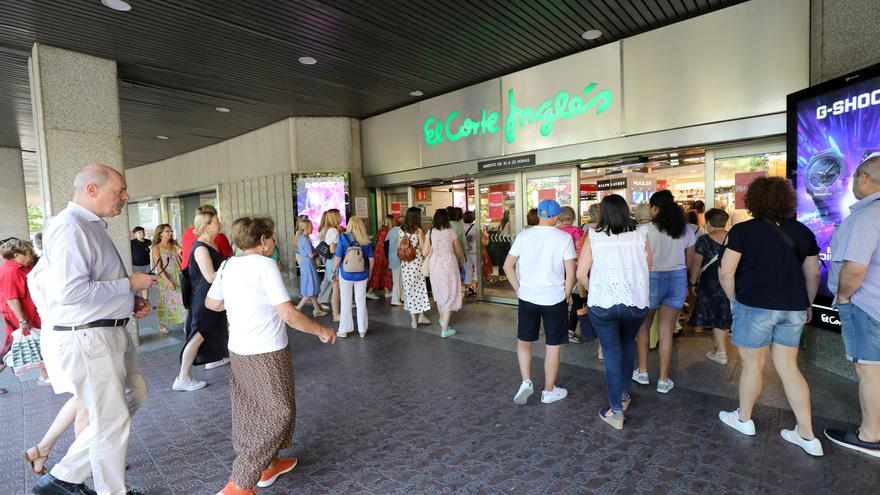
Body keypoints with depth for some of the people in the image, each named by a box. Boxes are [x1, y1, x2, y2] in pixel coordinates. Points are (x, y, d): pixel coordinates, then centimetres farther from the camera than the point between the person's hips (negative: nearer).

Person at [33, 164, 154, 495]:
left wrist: (132, 302, 7)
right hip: (87, 338, -10)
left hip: (111, 331, 10)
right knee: (112, 419, 5)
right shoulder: (70, 227, -18)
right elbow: (70, 290, -27)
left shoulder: (92, 226, 13)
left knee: (135, 396, 20)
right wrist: (130, 284, -18)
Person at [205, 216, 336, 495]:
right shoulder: (265, 265, -18)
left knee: (252, 410, 20)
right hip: (266, 354, -8)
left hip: (237, 351, 9)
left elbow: (211, 303, 17)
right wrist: (321, 331, -10)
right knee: (277, 414, 5)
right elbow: (289, 314, -22)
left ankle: (268, 464, 37)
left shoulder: (228, 266, 5)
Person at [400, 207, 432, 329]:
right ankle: (421, 316, 17)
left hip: (405, 264, 4)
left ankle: (413, 320, 14)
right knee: (420, 288, 10)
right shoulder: (418, 230, -9)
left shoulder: (402, 231, 3)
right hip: (417, 262, -4)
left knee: (409, 289, 8)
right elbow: (423, 248, -7)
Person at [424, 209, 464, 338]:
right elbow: (459, 252, 3)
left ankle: (442, 319, 44)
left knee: (439, 292, 23)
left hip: (435, 265, 3)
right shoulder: (451, 232, -7)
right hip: (449, 265, -3)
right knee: (449, 295, 4)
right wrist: (460, 260, 23)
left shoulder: (430, 232, -2)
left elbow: (424, 252, -1)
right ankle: (445, 329, 4)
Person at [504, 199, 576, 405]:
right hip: (555, 299, -1)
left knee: (523, 340, 20)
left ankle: (526, 382, 12)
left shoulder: (523, 235, -2)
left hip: (527, 298, 2)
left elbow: (507, 266, -2)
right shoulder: (564, 238, -8)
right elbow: (571, 273, -9)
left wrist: (518, 289, 8)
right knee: (553, 345, 12)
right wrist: (565, 295, 5)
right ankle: (548, 391, 24)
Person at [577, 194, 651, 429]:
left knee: (612, 352, 8)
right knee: (628, 344, 25)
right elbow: (648, 267, 8)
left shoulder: (593, 238, -7)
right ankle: (624, 394, 37)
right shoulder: (640, 236, -2)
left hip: (603, 303, -2)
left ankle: (616, 411, 12)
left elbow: (581, 273, -8)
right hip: (637, 302, 3)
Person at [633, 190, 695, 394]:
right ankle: (664, 380, 16)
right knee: (667, 331, 9)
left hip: (652, 278, -4)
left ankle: (642, 372, 24)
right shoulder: (686, 230, 3)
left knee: (643, 327, 15)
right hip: (678, 279, 4)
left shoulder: (647, 230, -12)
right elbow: (689, 260, 10)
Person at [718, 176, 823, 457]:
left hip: (755, 306, -5)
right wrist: (807, 305, 24)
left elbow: (726, 272, -15)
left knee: (752, 364, 10)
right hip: (793, 308, 5)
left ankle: (744, 420, 28)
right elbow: (812, 274, 12)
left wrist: (733, 299, 1)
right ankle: (807, 436, 21)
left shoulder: (743, 231, -11)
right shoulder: (802, 232, 5)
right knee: (788, 368, 14)